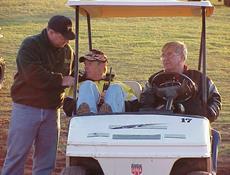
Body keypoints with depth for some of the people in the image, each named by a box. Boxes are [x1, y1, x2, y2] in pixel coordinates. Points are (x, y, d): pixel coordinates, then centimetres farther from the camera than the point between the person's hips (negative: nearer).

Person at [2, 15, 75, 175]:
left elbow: (72, 74, 21)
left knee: (47, 158, 9)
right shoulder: (30, 46, -10)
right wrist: (61, 80, -21)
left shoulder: (67, 50, 8)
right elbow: (34, 75, -24)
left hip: (52, 110, 5)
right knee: (17, 155, -3)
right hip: (27, 107, -5)